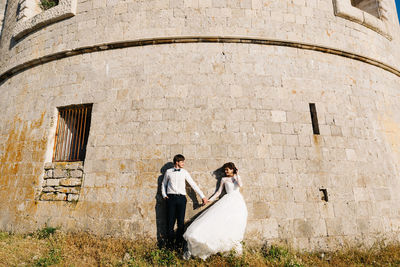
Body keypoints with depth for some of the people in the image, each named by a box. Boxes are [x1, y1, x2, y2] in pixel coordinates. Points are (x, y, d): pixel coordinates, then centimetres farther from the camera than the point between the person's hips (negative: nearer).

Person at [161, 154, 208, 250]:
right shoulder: (168, 172, 7)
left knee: (181, 221, 2)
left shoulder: (184, 172, 7)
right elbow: (163, 184, 20)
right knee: (170, 221, 1)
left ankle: (179, 243, 14)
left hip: (181, 198, 1)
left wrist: (203, 196, 4)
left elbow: (193, 184, 6)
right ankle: (170, 243, 14)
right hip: (171, 197, 0)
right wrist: (164, 195, 5)